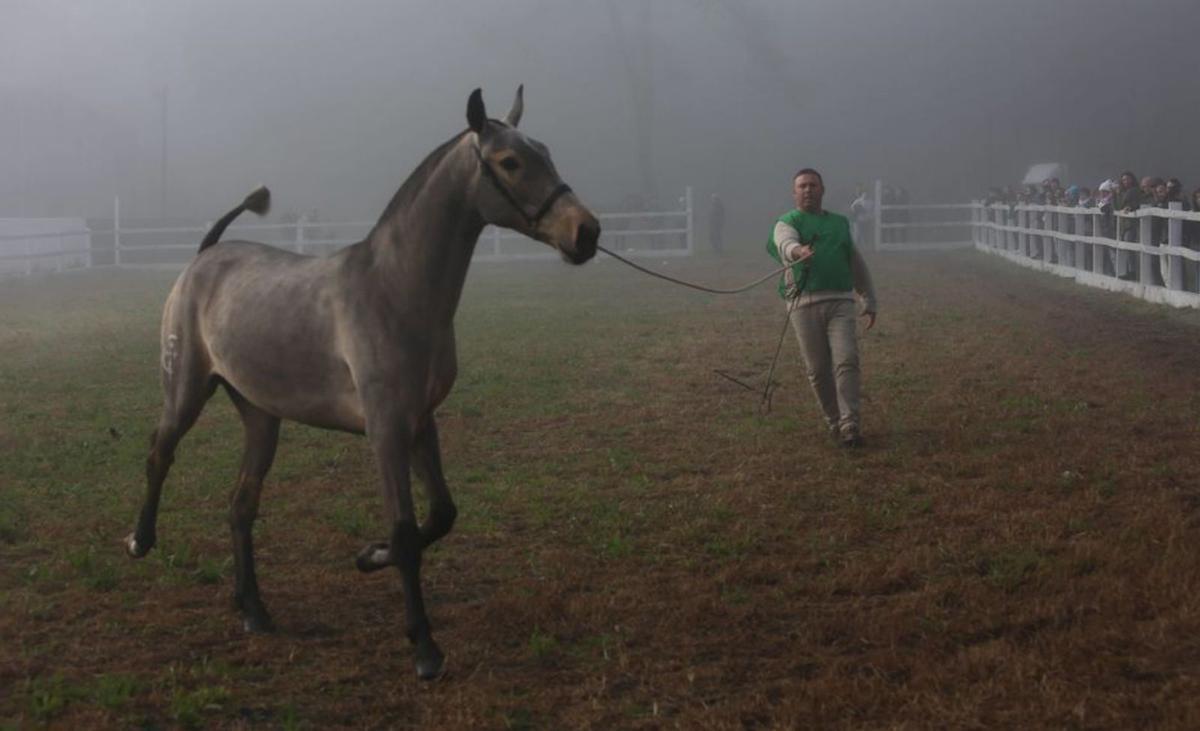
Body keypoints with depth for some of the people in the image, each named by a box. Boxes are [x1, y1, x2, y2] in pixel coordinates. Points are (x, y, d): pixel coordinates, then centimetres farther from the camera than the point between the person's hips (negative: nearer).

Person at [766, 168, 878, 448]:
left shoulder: (840, 223, 22)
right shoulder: (787, 223, 8)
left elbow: (857, 265, 29)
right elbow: (786, 243, -18)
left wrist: (869, 300, 25)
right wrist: (799, 251, -41)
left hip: (840, 302, 2)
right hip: (804, 304, -2)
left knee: (846, 361, -13)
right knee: (818, 369, 0)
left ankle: (849, 424, -15)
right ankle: (833, 422, 16)